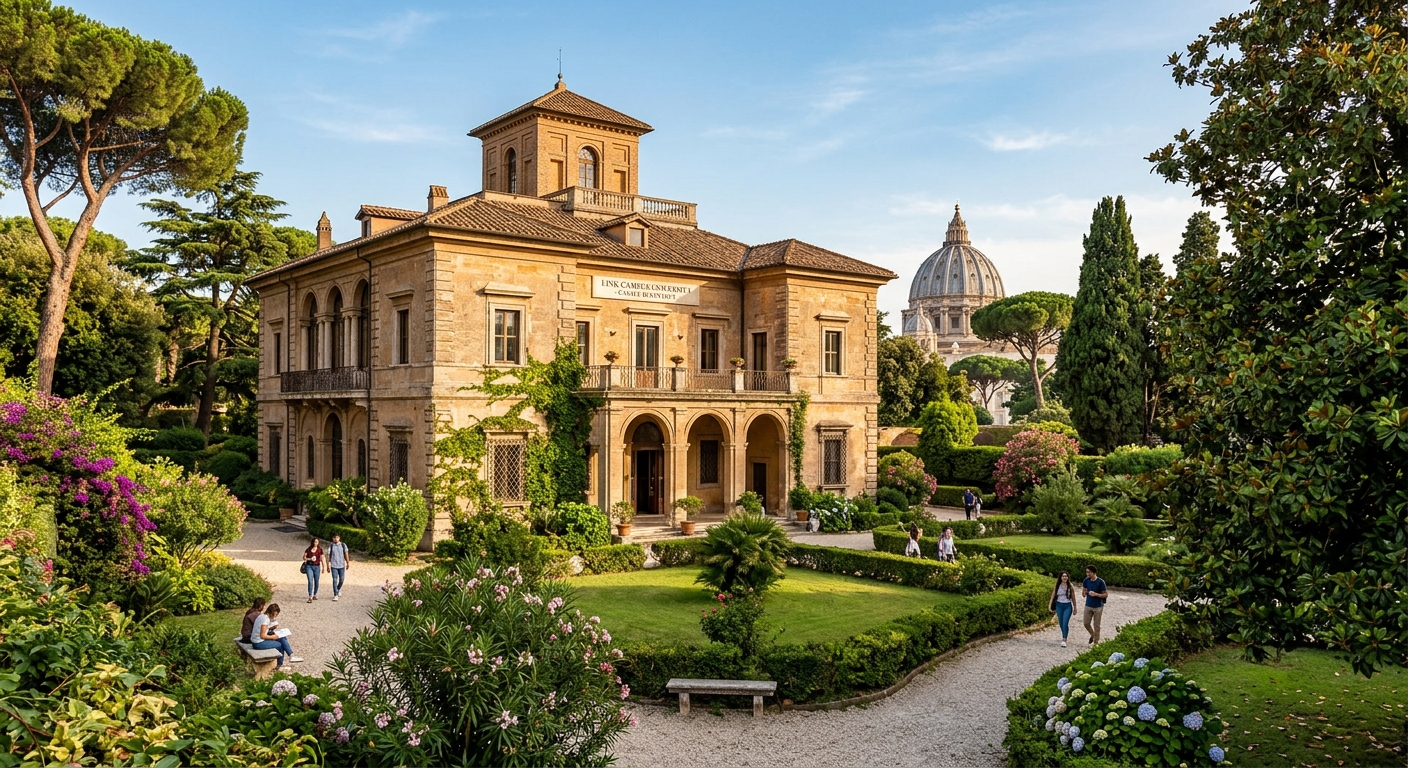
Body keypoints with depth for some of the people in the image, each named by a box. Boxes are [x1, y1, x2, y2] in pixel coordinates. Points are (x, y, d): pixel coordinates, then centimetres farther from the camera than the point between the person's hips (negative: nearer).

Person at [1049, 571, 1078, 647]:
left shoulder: (1070, 586, -5)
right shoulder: (1057, 585, -1)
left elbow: (1073, 598, 4)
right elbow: (1053, 595, 4)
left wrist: (1075, 608, 10)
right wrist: (1050, 606, -2)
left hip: (1068, 606, -2)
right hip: (1059, 605, 2)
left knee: (1065, 623, -13)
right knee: (1061, 623, 11)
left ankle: (1064, 640, -11)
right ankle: (1064, 636, 34)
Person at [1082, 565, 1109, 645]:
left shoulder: (1100, 582, -15)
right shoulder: (1086, 580, -2)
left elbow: (1106, 594, -11)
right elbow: (1083, 591, 13)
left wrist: (1095, 594, -23)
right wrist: (1084, 592, -11)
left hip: (1098, 607, -4)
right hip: (1088, 606, 4)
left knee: (1096, 626, 5)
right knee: (1086, 623, 6)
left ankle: (1096, 642, 17)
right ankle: (1092, 635, 34)